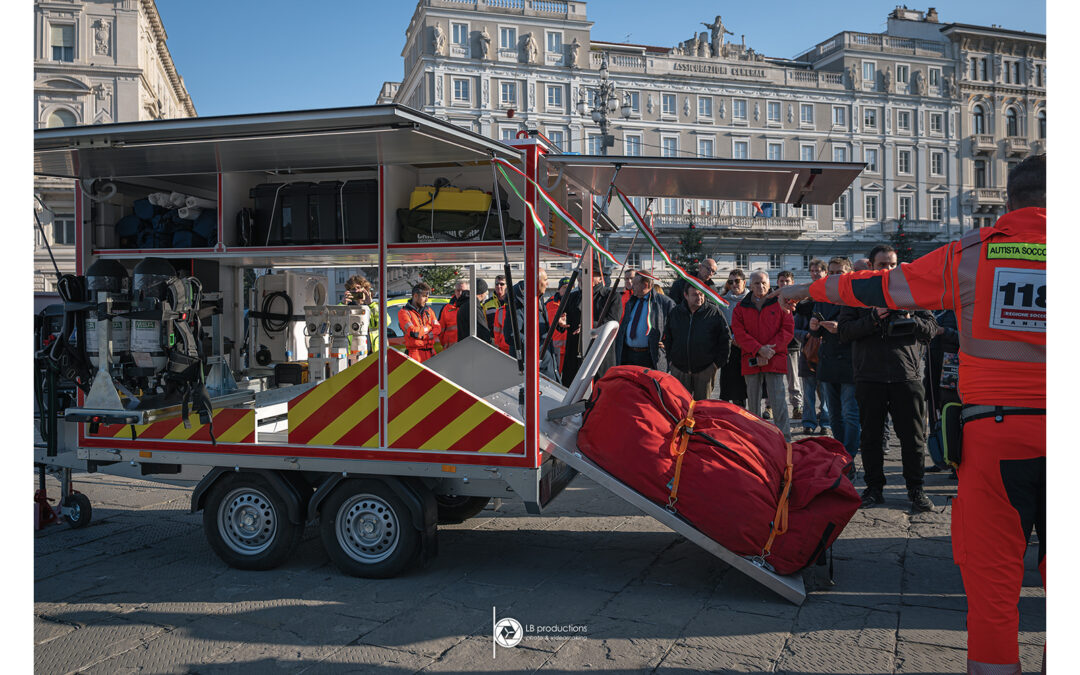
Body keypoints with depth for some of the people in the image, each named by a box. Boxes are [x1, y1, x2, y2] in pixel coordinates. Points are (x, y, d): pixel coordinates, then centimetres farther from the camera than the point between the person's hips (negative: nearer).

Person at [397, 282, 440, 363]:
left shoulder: (429, 310, 16)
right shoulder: (404, 312, -2)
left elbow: (438, 329, 5)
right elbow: (413, 332, -15)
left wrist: (421, 335, -8)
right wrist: (427, 329, 2)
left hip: (430, 353, 5)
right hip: (415, 354, -5)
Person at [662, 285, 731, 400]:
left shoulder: (714, 312, -2)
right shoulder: (675, 312, 6)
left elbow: (726, 339, 1)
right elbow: (666, 338, 14)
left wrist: (718, 362, -4)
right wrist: (670, 360, 6)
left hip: (705, 369, -2)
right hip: (679, 370, 2)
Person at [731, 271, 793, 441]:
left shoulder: (779, 304, 5)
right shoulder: (741, 307, 9)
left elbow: (788, 329, 1)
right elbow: (739, 333, 0)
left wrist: (770, 351, -9)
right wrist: (759, 349, -13)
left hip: (775, 359, -2)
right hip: (751, 361, 2)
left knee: (777, 400, -7)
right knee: (753, 400, 8)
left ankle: (784, 438, -2)